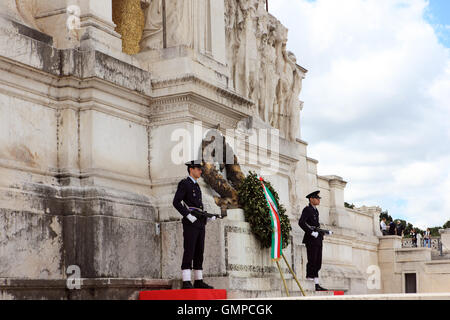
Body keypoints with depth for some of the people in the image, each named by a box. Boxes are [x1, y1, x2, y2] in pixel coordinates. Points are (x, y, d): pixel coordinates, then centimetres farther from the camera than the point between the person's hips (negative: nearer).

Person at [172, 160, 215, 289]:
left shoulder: (196, 186, 22)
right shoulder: (184, 183, -3)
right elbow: (176, 202, -12)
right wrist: (188, 215, -20)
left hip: (200, 224, 8)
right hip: (190, 224, -8)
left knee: (199, 253, 7)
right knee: (189, 252, -11)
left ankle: (199, 281, 11)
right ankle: (186, 282, -12)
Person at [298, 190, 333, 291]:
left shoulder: (315, 210, 20)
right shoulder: (307, 209, -9)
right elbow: (301, 223, -21)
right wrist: (311, 232, -23)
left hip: (318, 239, 9)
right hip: (311, 240, -9)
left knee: (318, 263, 8)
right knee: (312, 262, -7)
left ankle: (317, 286, 12)